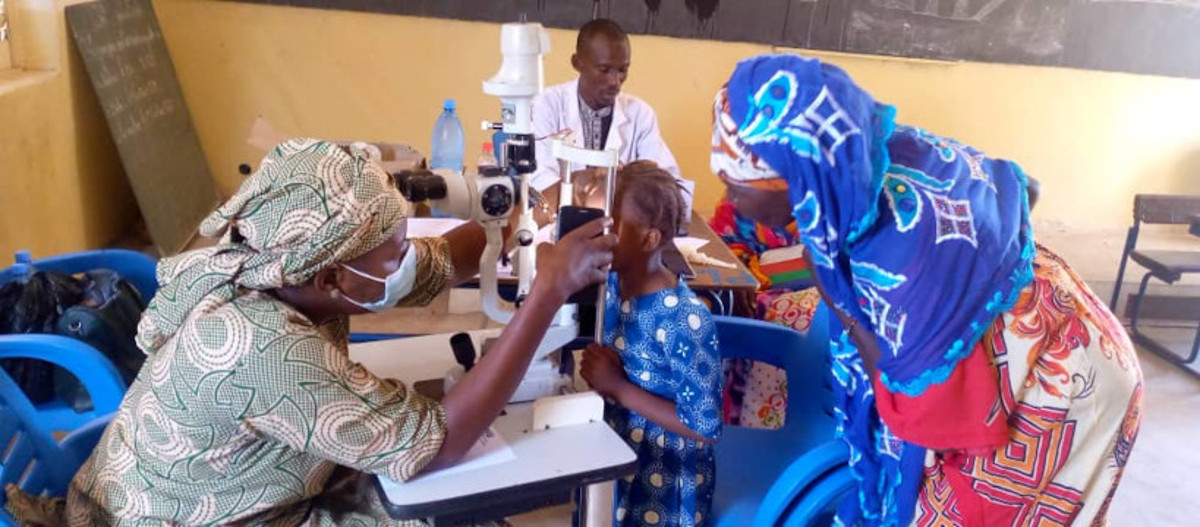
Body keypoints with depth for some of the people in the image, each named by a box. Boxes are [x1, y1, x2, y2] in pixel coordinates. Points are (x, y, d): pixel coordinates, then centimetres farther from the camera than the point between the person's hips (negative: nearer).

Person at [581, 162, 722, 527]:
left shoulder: (685, 321, -28)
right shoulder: (613, 282, -7)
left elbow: (705, 427, -24)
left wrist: (618, 387, -25)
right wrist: (599, 369, -15)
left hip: (666, 484, -6)